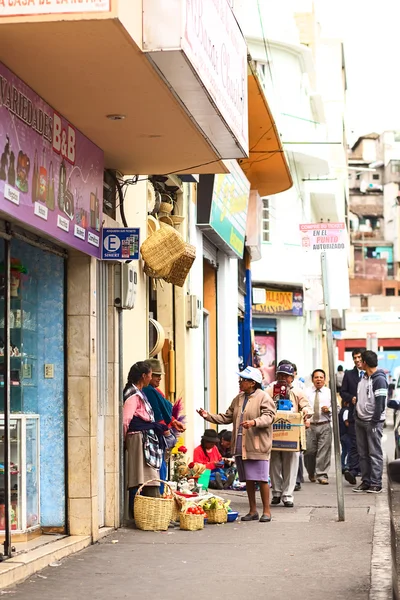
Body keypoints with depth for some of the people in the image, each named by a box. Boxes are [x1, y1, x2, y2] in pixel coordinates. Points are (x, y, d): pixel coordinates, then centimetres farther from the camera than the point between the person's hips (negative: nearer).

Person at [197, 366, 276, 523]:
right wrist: (208, 416, 10)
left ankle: (266, 511, 5)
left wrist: (254, 422, -32)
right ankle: (252, 511, 19)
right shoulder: (238, 399, 16)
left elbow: (268, 417, -16)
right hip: (241, 447, 7)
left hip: (258, 447, -7)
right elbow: (227, 417, 19)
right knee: (248, 479, 11)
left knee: (262, 479, -4)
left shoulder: (264, 398, -6)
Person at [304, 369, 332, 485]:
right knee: (309, 451, 1)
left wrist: (329, 409, -9)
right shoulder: (306, 392, 8)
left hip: (325, 425, 0)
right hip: (310, 425, 0)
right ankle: (311, 474, 21)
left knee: (324, 451, -5)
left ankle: (322, 475, -1)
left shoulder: (329, 392, 10)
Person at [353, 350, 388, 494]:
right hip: (360, 420, 9)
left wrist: (374, 422, -17)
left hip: (373, 422, -8)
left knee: (375, 453, -5)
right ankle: (366, 481, 15)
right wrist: (356, 415, 11)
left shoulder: (379, 379, -13)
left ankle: (376, 484, -3)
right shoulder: (363, 378, 13)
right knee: (363, 453, 10)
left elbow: (380, 402, -17)